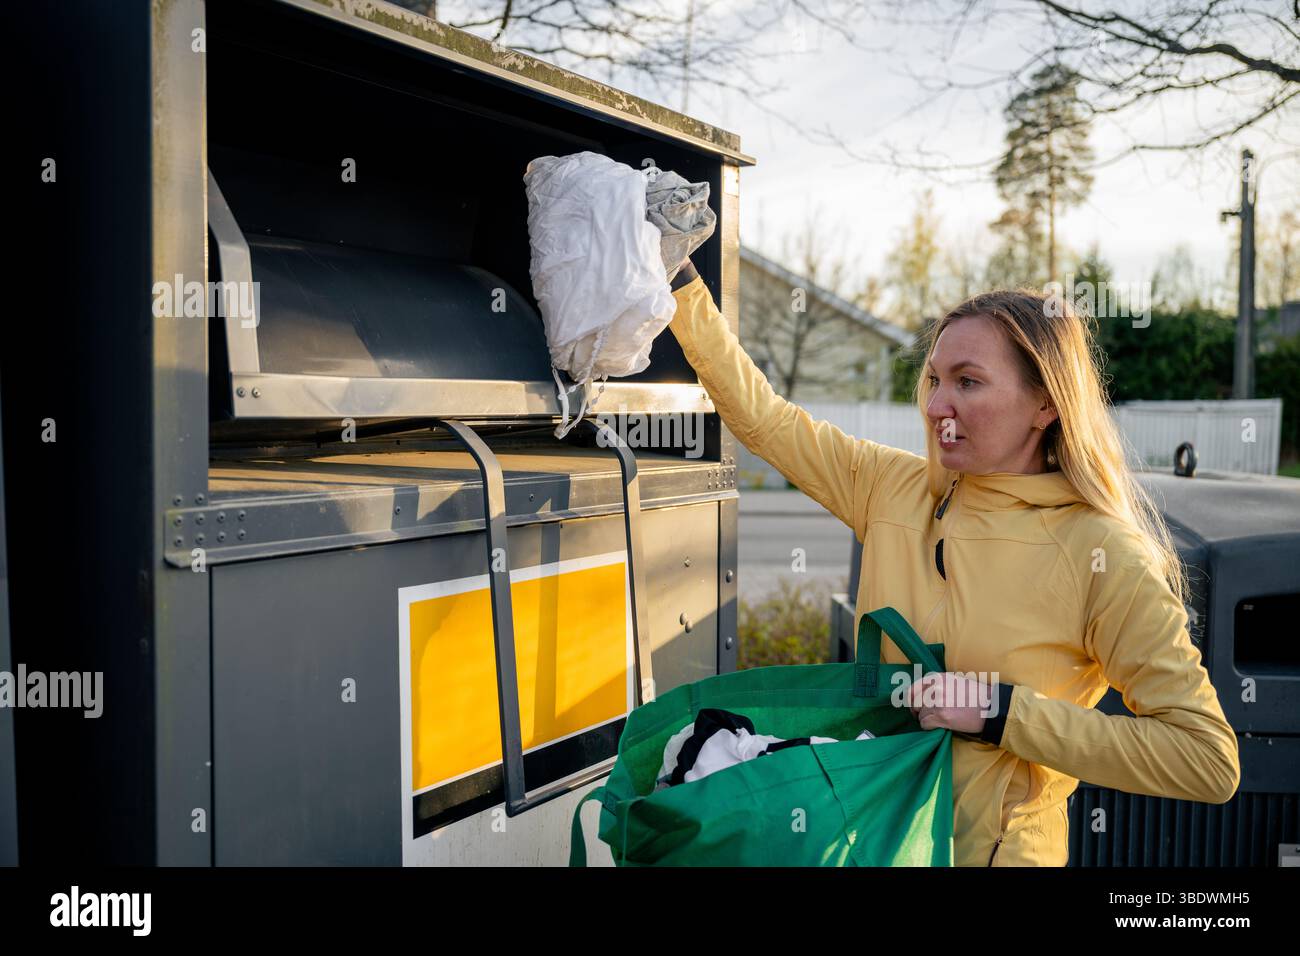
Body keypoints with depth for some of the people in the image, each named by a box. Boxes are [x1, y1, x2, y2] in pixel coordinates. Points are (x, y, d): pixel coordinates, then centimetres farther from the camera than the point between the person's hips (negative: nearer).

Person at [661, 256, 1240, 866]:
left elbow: (1211, 763, -18)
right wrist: (680, 280, -1)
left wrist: (1000, 710, -22)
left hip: (986, 848, -4)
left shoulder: (1102, 554, -16)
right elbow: (761, 417, 5)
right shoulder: (896, 489, -1)